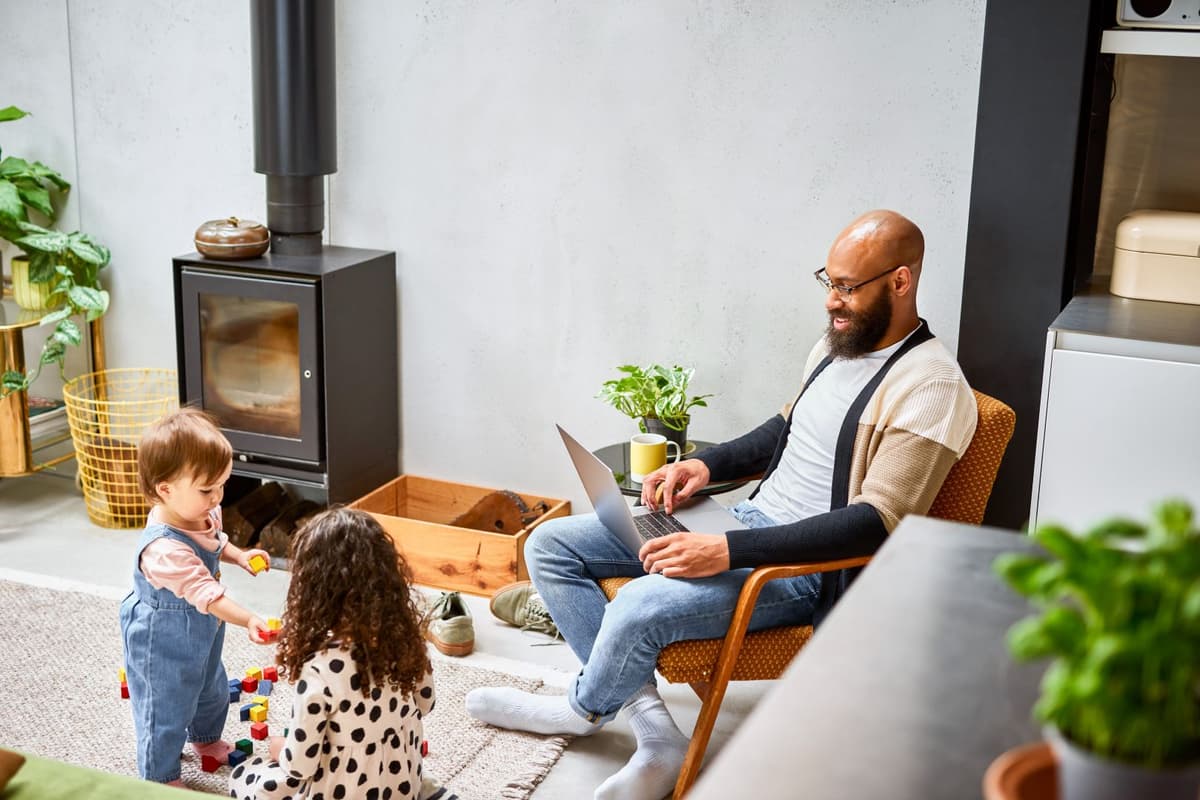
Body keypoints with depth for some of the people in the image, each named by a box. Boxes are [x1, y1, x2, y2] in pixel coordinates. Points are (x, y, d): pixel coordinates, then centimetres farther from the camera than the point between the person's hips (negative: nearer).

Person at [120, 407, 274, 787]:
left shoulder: (202, 514, -13)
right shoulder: (163, 549, -42)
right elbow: (204, 593, -45)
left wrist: (240, 556, -5)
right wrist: (248, 621, -53)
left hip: (203, 631, 9)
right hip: (164, 643, -9)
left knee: (212, 690, 30)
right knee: (166, 708, 12)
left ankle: (206, 738, 58)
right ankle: (161, 777, 33)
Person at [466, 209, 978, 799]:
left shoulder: (930, 388, -18)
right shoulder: (838, 344, 9)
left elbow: (877, 522, -24)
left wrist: (729, 551, -30)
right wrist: (707, 465, 6)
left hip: (812, 567, -9)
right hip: (751, 518, 9)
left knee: (640, 607, -32)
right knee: (549, 546, 1)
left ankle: (585, 708, 6)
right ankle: (654, 732, -7)